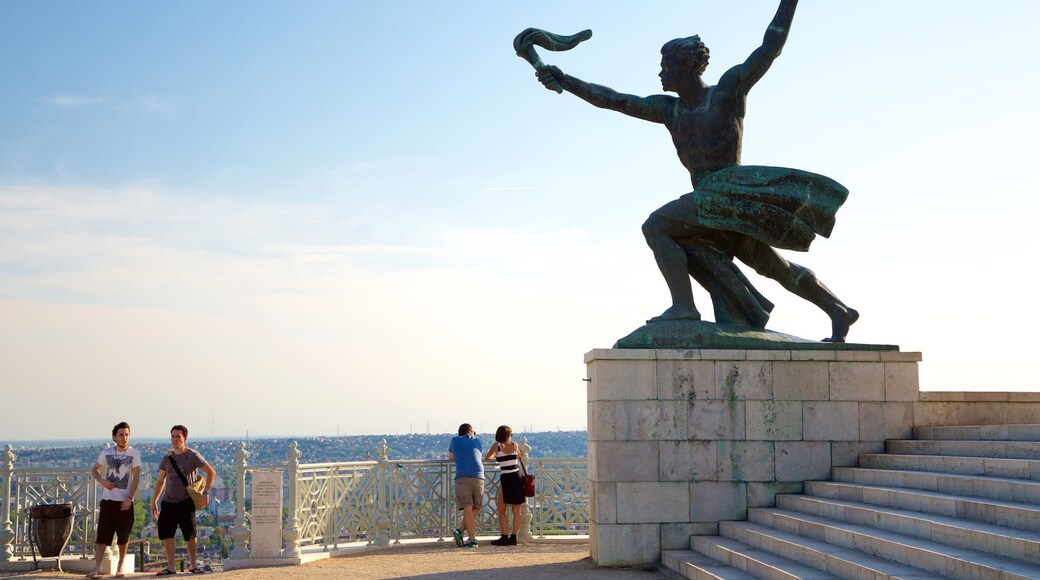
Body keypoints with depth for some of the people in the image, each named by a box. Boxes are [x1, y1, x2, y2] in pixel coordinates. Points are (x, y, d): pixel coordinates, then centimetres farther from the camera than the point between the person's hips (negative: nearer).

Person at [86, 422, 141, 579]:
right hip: (107, 499, 2)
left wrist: (129, 498, -13)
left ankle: (120, 566, 18)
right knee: (102, 535, -4)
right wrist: (102, 481, -4)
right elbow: (94, 470, 17)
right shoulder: (106, 453, 5)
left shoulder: (134, 453, -2)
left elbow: (136, 477, -5)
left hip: (125, 501, -2)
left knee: (123, 537, 5)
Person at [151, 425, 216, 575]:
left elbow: (211, 472, -3)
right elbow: (160, 481, 19)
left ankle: (193, 564, 13)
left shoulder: (192, 455, -5)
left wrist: (206, 492, -10)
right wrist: (154, 501, 15)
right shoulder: (167, 458, 9)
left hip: (186, 502, -4)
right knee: (166, 534, -3)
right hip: (168, 501, 4)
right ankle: (170, 566, 5)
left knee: (190, 534, -4)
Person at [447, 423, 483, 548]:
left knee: (467, 509, -6)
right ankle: (461, 532, -8)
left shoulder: (455, 440, 20)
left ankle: (473, 539, -17)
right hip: (478, 477, 1)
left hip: (462, 477, -1)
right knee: (475, 509, 9)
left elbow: (451, 457, 35)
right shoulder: (477, 441, 21)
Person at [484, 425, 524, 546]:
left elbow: (486, 458, 13)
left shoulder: (497, 446, 0)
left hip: (505, 479, -3)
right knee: (516, 511, 7)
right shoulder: (514, 445, 6)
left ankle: (505, 537, -2)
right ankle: (513, 537, 5)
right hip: (517, 478, 3)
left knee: (502, 511, 4)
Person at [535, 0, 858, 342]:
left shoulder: (730, 86, -2)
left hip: (730, 194, -8)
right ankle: (839, 311, 21)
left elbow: (771, 45, -2)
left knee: (655, 226, -18)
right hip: (709, 201, 8)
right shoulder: (669, 108, 14)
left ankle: (683, 305, -22)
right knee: (778, 269, 12)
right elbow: (612, 100, 11)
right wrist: (565, 82, 4)